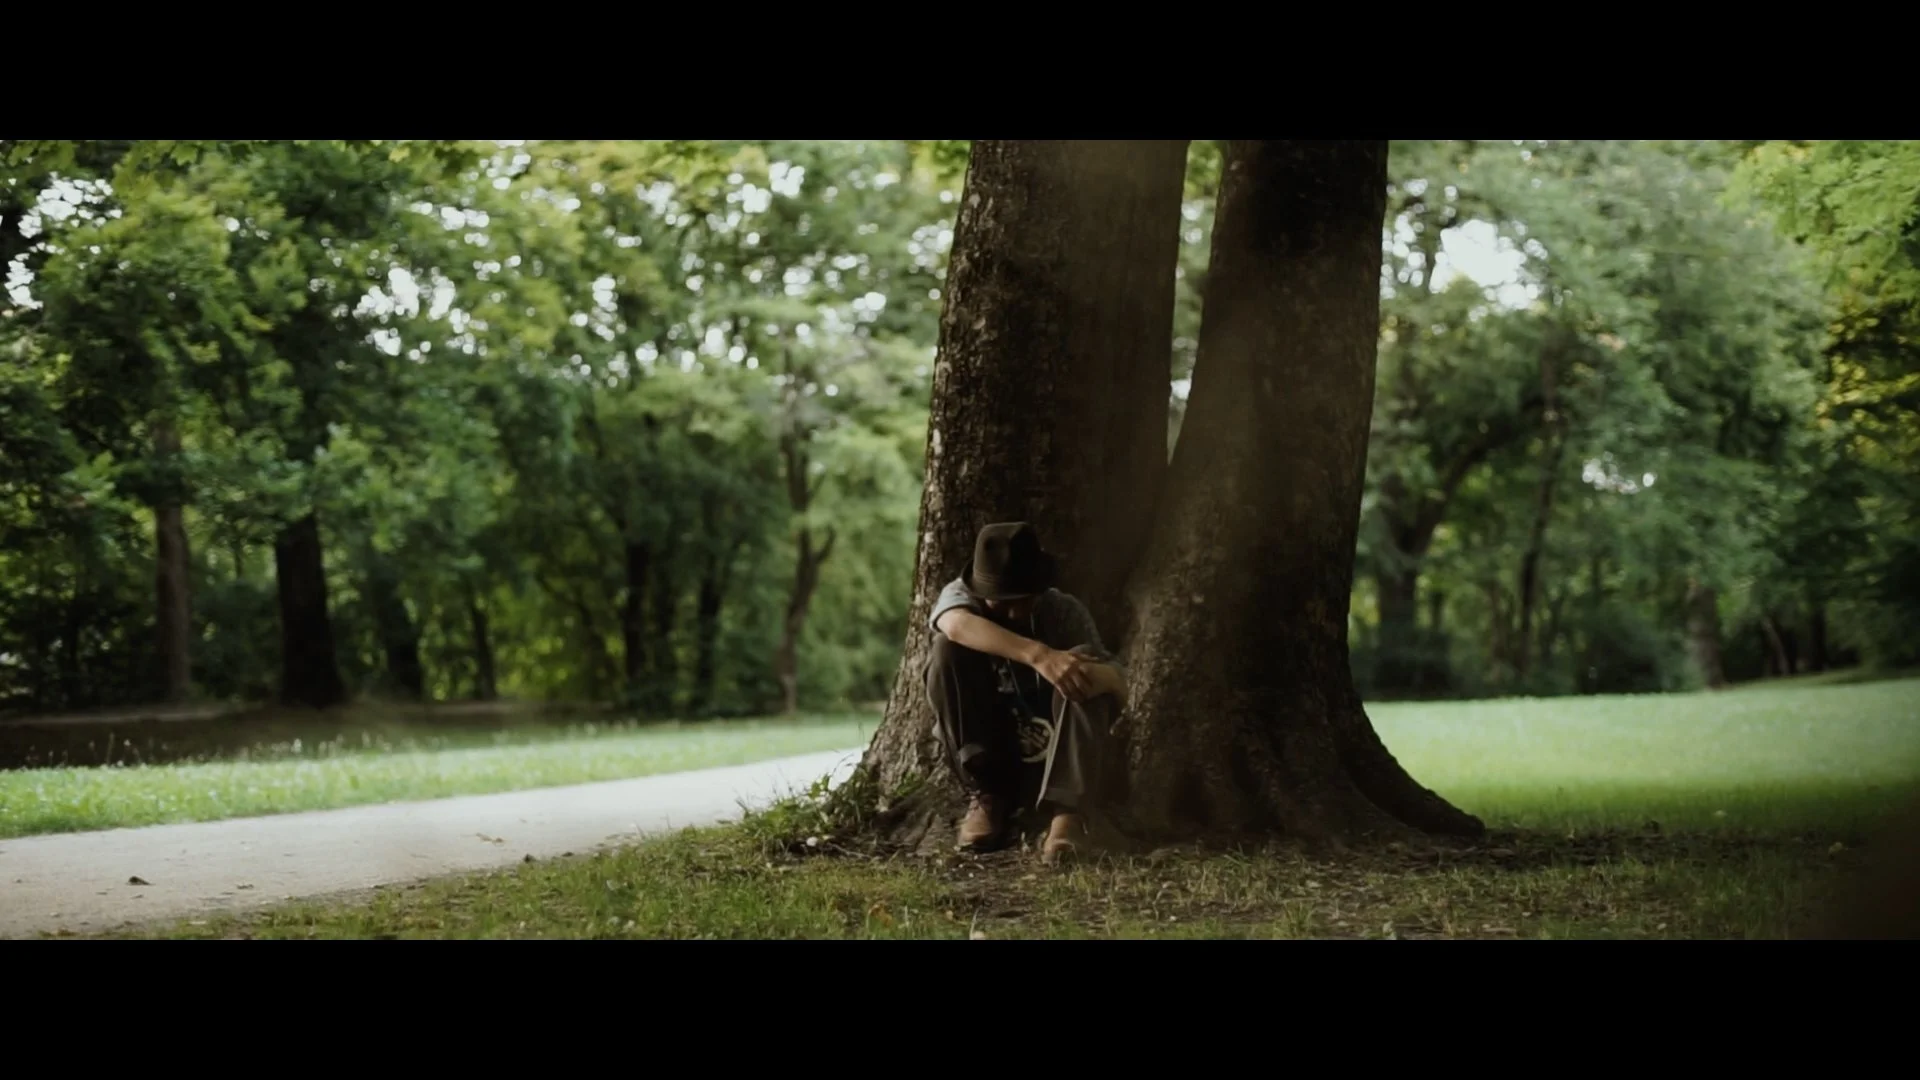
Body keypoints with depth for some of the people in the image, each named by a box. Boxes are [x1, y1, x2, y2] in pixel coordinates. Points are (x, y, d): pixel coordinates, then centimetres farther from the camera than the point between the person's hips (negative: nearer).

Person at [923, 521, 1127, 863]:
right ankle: (987, 793, -19)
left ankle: (1068, 810, -36)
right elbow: (957, 625, -43)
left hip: (1057, 743, 0)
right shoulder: (960, 594, -16)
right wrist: (1038, 655, -56)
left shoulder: (1064, 611, -13)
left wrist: (1096, 676, -49)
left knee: (1081, 663, -28)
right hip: (984, 745, 0)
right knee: (950, 650, -26)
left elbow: (1119, 688, -23)